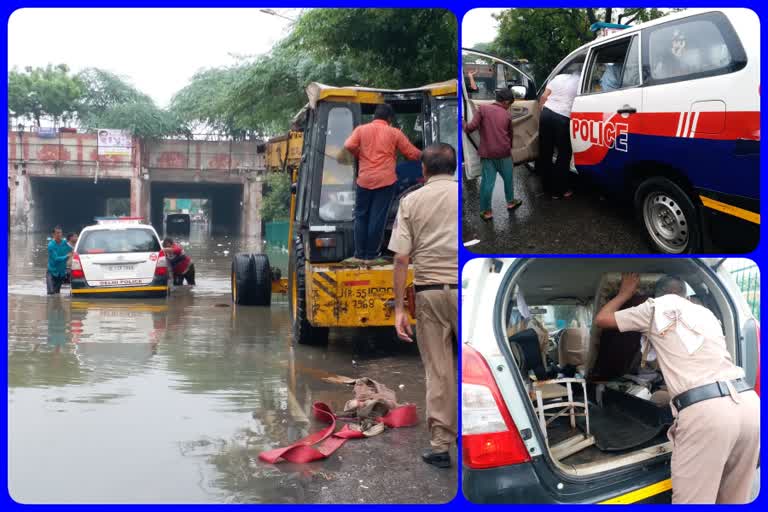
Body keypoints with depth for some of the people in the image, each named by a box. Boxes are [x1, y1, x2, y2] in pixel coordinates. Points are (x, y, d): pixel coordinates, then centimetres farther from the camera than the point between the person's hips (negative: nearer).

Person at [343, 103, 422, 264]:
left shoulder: (361, 129, 5)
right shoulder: (395, 133, 4)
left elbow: (349, 146, -9)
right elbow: (412, 154, 6)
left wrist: (360, 155, 11)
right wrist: (422, 155, 28)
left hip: (365, 179, 1)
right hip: (386, 180, -1)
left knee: (361, 217, 11)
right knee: (378, 218, 3)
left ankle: (360, 255, 10)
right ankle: (370, 255, 6)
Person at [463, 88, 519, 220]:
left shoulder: (482, 109, -4)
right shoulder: (507, 114, 4)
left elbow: (472, 126, -13)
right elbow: (510, 134, 14)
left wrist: (464, 125, 7)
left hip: (487, 153, -1)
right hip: (504, 152, 1)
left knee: (487, 182, 4)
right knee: (508, 178, 21)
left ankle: (486, 211, 8)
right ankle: (511, 202, 37)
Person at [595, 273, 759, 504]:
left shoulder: (657, 307, 15)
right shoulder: (706, 313, 31)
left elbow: (601, 319, 23)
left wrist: (625, 293, 39)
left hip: (704, 409, -6)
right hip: (748, 402, 6)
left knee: (692, 500, -2)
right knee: (733, 500, 16)